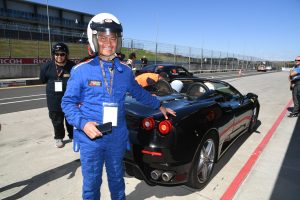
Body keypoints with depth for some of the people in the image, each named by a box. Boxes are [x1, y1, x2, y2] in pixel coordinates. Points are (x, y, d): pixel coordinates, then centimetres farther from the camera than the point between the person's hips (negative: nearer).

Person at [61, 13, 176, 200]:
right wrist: (83, 123, -19)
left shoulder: (125, 71, 2)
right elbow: (68, 102, -3)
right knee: (91, 183, 14)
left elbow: (139, 93, 18)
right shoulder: (81, 70, -7)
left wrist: (159, 105, 24)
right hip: (90, 138, -2)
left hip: (117, 138, 3)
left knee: (117, 179, 21)